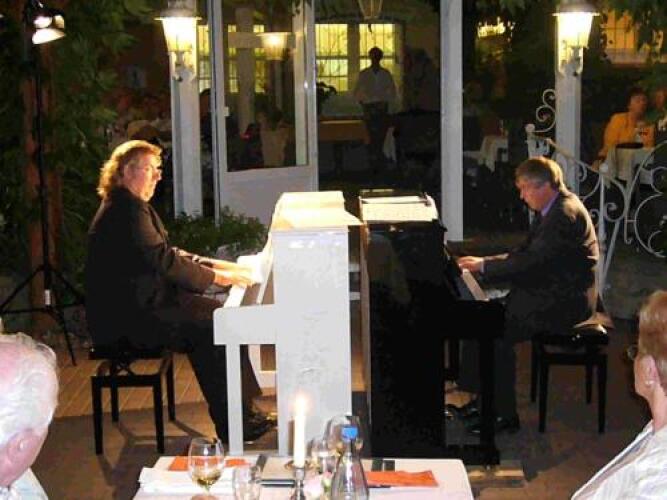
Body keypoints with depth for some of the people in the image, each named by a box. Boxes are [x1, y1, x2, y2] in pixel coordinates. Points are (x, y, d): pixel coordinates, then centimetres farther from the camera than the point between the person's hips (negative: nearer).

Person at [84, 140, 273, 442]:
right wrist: (215, 277, -18)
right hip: (123, 318, -11)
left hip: (142, 303, 11)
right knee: (209, 332, -20)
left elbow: (167, 252, 18)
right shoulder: (126, 209, -18)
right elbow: (162, 260, -24)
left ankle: (242, 411, 4)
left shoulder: (133, 206, 17)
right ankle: (231, 426, -11)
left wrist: (213, 265, 6)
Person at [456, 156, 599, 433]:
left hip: (565, 301, -10)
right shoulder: (552, 208, 12)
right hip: (547, 291, 10)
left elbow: (531, 260, -26)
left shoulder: (565, 214, -21)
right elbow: (526, 252, 15)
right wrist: (487, 262, 2)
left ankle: (505, 414, -9)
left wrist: (485, 265, -18)